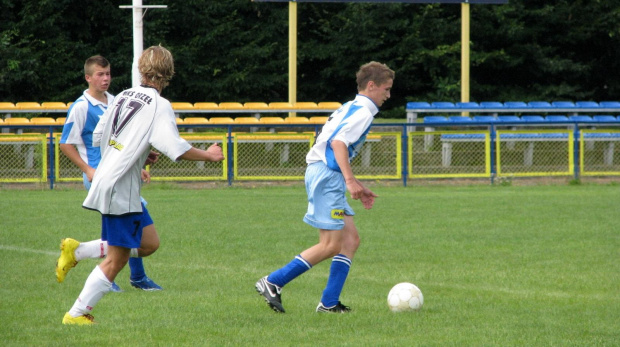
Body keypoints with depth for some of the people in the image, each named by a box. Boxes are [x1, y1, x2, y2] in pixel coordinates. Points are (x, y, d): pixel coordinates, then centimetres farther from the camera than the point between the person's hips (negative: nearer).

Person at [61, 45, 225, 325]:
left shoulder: (124, 96, 12)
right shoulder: (159, 106, -10)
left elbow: (97, 138, 17)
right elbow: (175, 148, -21)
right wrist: (208, 155, -5)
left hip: (106, 179, 8)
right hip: (121, 188, -8)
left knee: (149, 243, 15)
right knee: (116, 260, -1)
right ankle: (76, 314, 1)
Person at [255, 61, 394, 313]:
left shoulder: (351, 108, 23)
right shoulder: (363, 111, -8)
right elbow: (338, 142, -22)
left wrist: (357, 187, 27)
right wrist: (350, 180, -29)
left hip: (325, 176, 11)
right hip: (326, 175, -11)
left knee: (351, 239, 7)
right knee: (331, 245, -10)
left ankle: (329, 303, 4)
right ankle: (272, 283, -7)